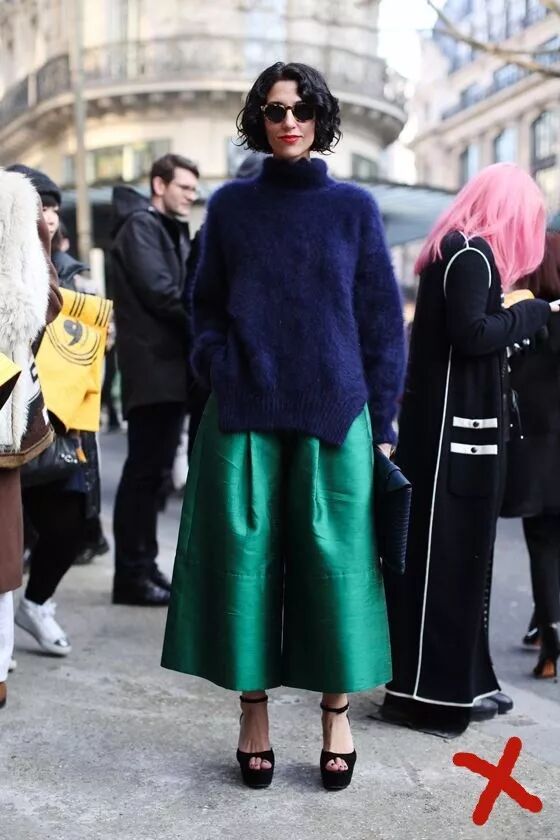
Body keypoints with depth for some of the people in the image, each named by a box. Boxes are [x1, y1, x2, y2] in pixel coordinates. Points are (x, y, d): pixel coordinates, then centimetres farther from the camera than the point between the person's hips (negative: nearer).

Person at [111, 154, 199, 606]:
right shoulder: (140, 225, -5)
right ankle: (132, 575, -1)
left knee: (154, 470, 11)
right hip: (153, 366, -9)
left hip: (173, 365, 9)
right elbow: (160, 292, -17)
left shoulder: (174, 231, 23)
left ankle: (145, 567, 17)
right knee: (144, 471, -7)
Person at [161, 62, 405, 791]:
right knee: (244, 560, 1)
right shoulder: (230, 205, 7)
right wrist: (215, 366, -6)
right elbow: (205, 304, 13)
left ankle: (336, 715, 17)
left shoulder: (354, 207, 6)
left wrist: (382, 421, 1)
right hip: (244, 416, 1)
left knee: (334, 563, 1)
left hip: (334, 415, 0)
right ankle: (254, 715, 16)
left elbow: (382, 320, 5)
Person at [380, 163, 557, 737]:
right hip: (455, 422, -10)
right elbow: (472, 333, -22)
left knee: (457, 552, 14)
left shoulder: (456, 250, 17)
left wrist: (512, 315, 8)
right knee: (444, 553, -5)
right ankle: (431, 690, 3)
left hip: (447, 419, 10)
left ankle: (458, 680, 24)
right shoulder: (473, 255, -13)